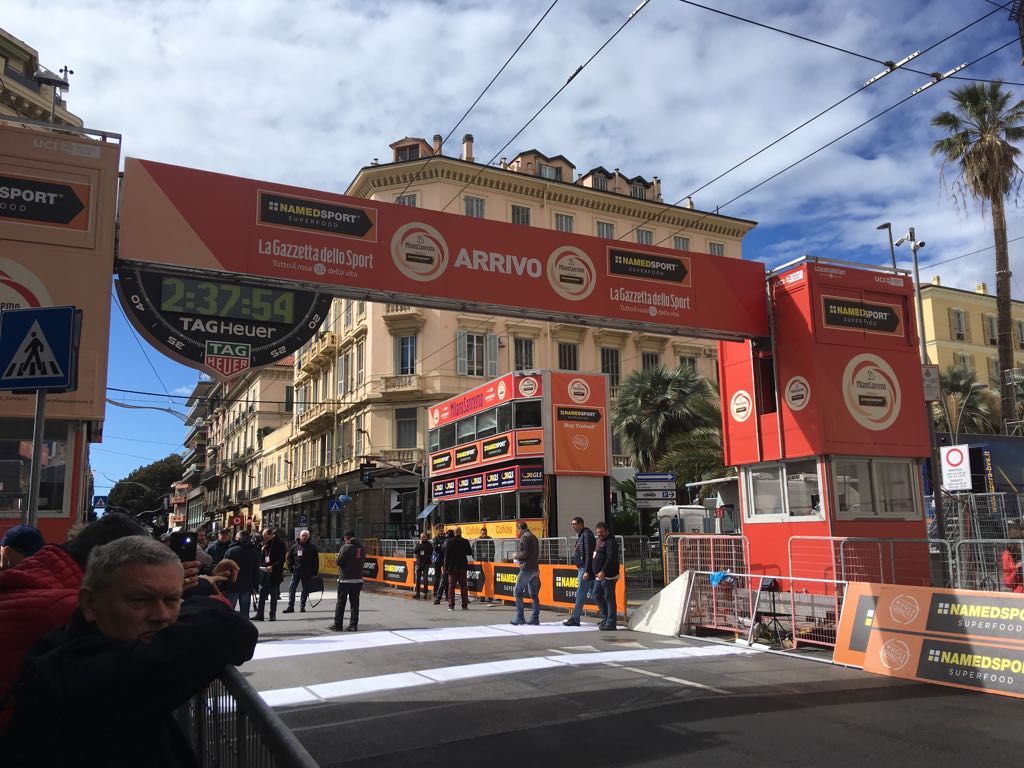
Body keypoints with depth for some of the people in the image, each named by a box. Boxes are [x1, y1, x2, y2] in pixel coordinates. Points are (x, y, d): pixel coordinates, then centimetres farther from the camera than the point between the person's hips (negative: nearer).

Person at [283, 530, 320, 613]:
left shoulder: (312, 547, 2)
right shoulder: (295, 546, 6)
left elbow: (316, 560, 2)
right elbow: (289, 558, 13)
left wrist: (314, 572, -4)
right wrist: (291, 568, 1)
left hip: (307, 573, -1)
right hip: (296, 571, 1)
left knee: (305, 589, 5)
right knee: (291, 588, -3)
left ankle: (302, 606, 14)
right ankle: (290, 606, 3)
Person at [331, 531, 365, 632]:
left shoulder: (346, 547, -12)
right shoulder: (361, 548, 7)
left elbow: (339, 562, -13)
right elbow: (362, 562, 10)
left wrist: (338, 556, 6)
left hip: (345, 579, -5)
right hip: (358, 579, 5)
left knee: (340, 602, 5)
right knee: (355, 603, 8)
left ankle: (338, 625, 8)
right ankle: (353, 625, 7)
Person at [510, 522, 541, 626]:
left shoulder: (524, 537, -8)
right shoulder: (533, 537, 20)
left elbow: (525, 553, -18)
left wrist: (516, 556, -1)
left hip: (526, 569, -9)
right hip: (535, 568, 9)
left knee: (517, 592, -1)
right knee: (534, 594, 8)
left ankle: (520, 618, -4)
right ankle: (535, 618, 7)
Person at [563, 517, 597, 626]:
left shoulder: (587, 535, -12)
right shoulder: (581, 535, 19)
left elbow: (589, 554, -19)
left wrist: (587, 571, -23)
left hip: (585, 569, -10)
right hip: (582, 568, 10)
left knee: (580, 594, -6)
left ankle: (575, 619, -3)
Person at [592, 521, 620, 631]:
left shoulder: (611, 542, -13)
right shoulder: (599, 541, 18)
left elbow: (611, 558, -23)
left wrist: (603, 571, -28)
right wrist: (596, 572, 20)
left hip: (608, 576, -10)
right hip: (599, 576, 10)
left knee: (609, 598, -5)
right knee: (597, 596, 15)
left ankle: (610, 623, 0)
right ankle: (606, 617, 28)